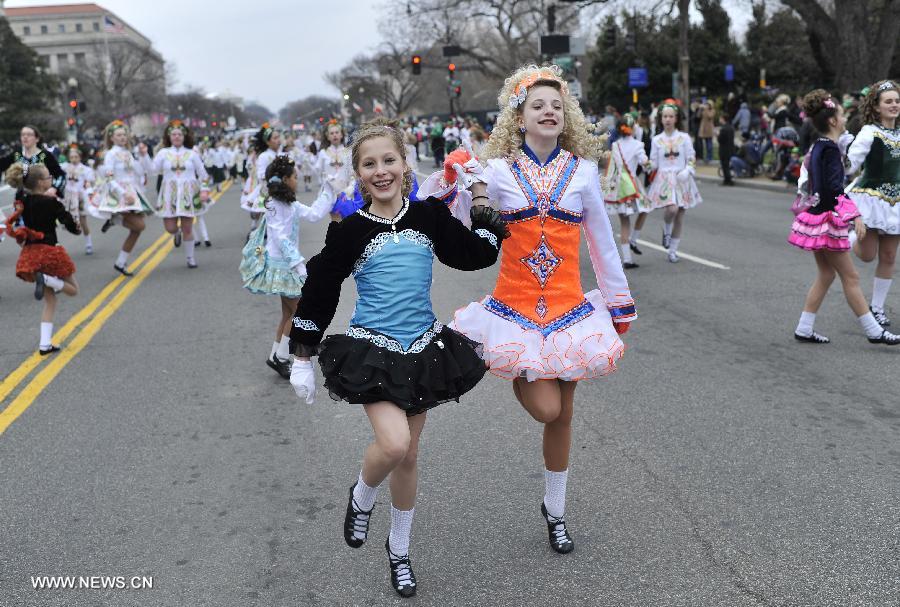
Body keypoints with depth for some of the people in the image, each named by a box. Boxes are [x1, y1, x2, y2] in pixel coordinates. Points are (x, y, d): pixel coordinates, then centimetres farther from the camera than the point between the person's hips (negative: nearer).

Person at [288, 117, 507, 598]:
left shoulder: (430, 215, 0)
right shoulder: (349, 230, -6)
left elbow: (474, 255, 10)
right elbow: (318, 293, -1)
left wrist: (486, 215, 0)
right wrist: (302, 358, 1)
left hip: (423, 349, 3)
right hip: (372, 349, -3)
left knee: (408, 456, 12)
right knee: (393, 443, -23)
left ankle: (399, 551, 34)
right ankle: (361, 499, 13)